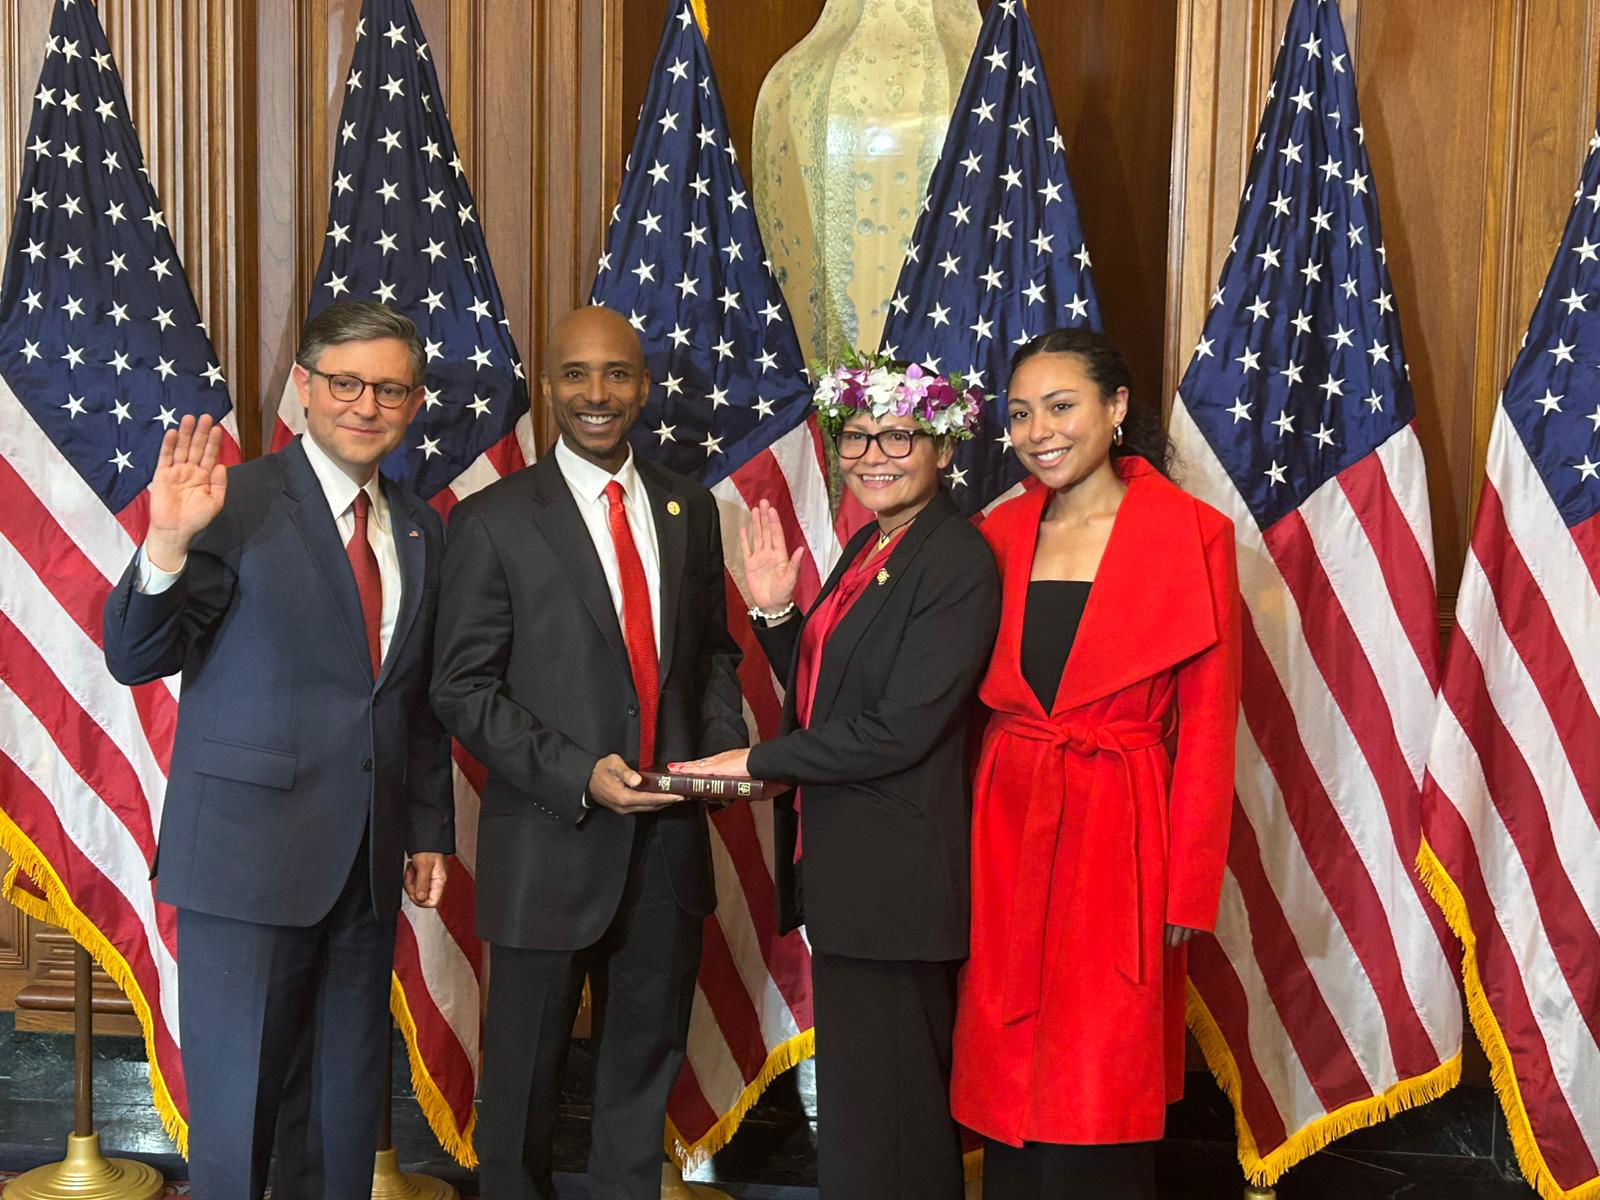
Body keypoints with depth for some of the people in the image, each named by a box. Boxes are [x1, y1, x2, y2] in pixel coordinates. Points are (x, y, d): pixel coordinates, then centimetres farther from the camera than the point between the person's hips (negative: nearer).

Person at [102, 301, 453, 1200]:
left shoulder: (422, 529, 10)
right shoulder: (236, 503, -9)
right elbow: (137, 658, -11)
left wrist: (429, 830, 12)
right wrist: (166, 546, -28)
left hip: (368, 858, 6)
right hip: (249, 850, -5)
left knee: (352, 1102, 15)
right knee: (238, 1101, 2)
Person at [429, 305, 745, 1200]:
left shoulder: (690, 508, 7)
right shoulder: (493, 520, -7)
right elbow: (465, 688, -9)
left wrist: (725, 746, -4)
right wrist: (579, 776, -19)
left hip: (668, 838, 4)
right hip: (550, 844, -4)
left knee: (648, 1062, 17)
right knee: (526, 1078, 11)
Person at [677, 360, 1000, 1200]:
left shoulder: (959, 561, -16)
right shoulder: (867, 548, 12)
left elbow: (899, 731, -22)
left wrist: (760, 763, -13)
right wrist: (774, 611, -1)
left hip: (894, 872, -9)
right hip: (843, 864, 9)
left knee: (881, 1109, 2)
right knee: (858, 1092, 19)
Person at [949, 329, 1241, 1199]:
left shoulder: (1191, 537, -6)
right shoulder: (1001, 534, 8)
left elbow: (1206, 730, -6)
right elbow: (979, 702, 12)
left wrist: (1187, 889, -7)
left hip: (1117, 835, -4)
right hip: (1007, 831, 4)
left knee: (1094, 1109, 0)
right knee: (1007, 1094, 10)